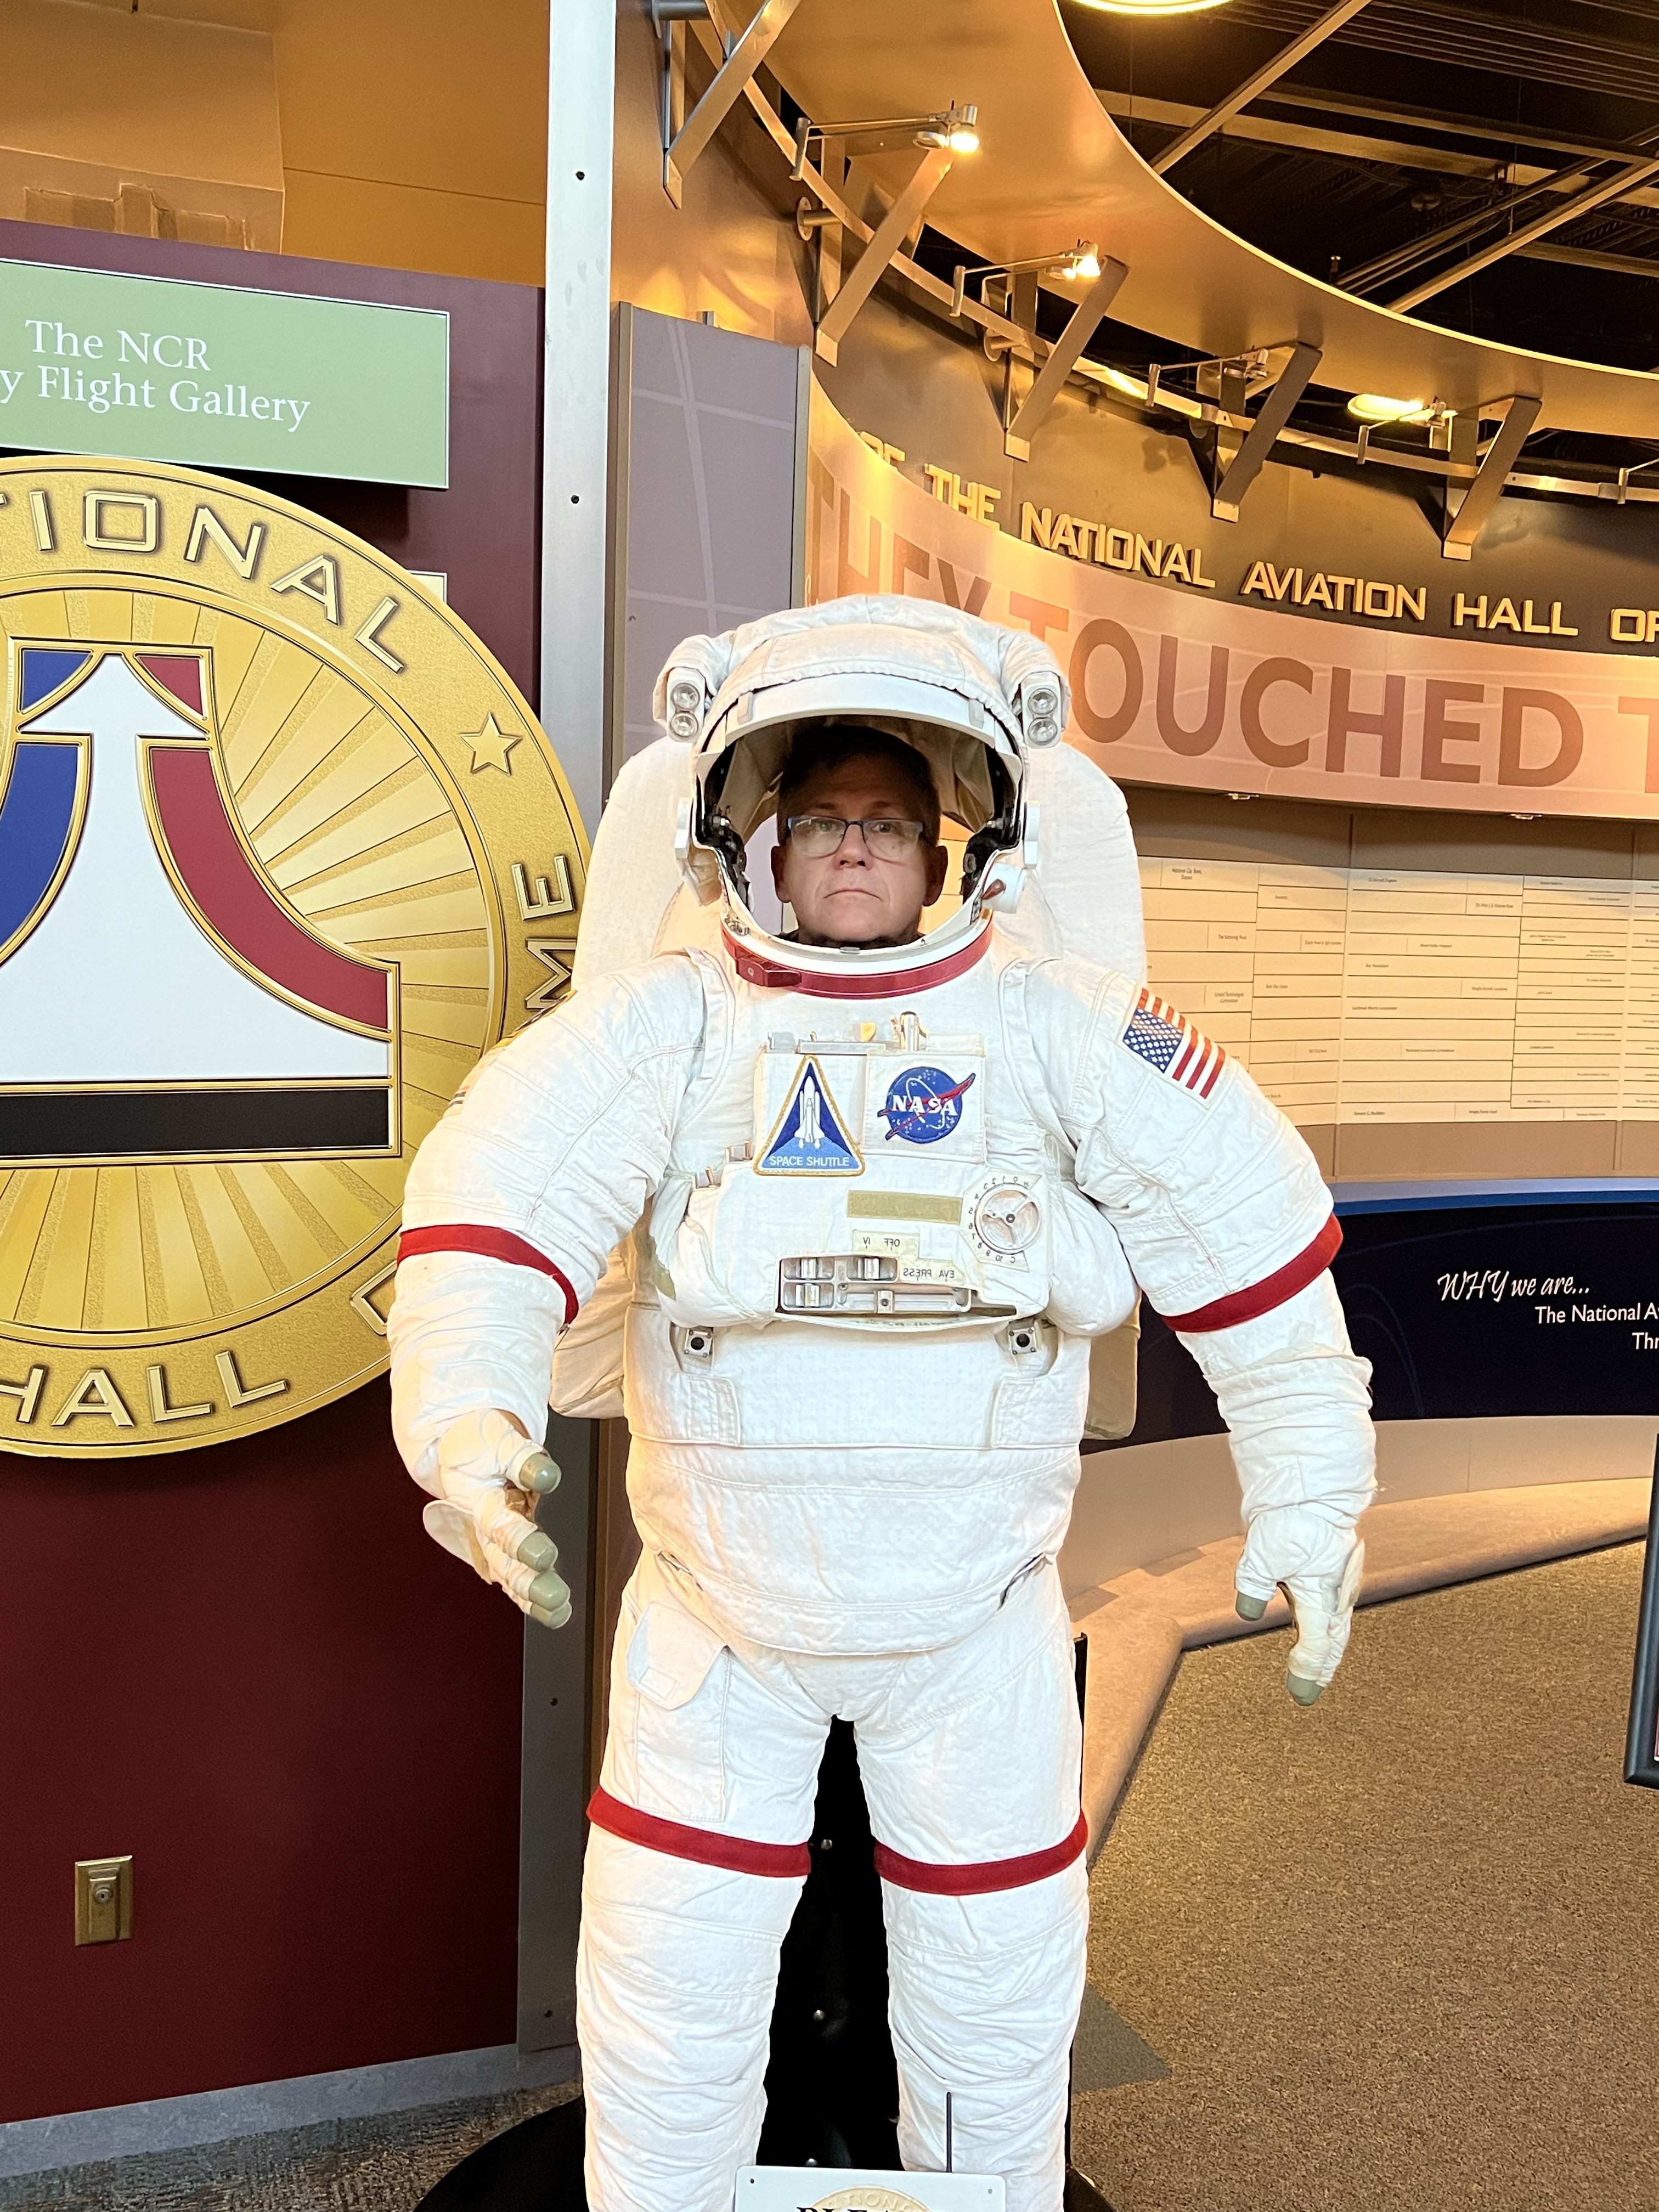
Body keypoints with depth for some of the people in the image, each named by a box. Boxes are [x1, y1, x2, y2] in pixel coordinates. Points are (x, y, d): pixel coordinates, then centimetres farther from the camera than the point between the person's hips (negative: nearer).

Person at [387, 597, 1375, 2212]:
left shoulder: (1060, 1030, -9)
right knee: (671, 2009, 11)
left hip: (978, 1619, 1)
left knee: (999, 2010, 18)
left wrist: (1306, 1500, -5)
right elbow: (500, 1195, -24)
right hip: (718, 1619, 0)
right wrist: (468, 1419, -41)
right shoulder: (670, 1020, -11)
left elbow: (1250, 1227, -5)